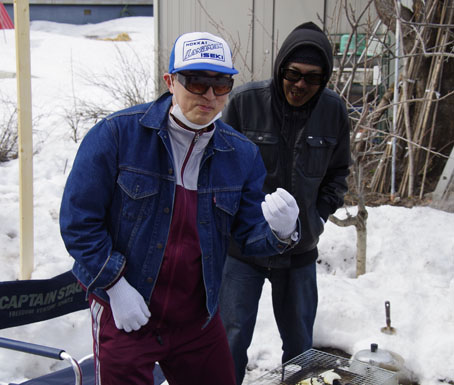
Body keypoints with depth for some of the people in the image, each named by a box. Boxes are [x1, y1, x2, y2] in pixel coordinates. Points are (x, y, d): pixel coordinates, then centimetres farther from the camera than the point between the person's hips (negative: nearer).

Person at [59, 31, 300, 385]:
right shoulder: (117, 133, -14)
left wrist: (279, 231, -23)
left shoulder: (242, 154, -1)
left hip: (198, 319, 4)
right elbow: (78, 219, -11)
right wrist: (115, 285, -13)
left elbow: (250, 234, 0)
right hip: (124, 316, -3)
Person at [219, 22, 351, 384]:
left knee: (299, 341, 17)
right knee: (233, 337, 6)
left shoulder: (334, 109, -6)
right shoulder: (244, 100, -13)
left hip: (300, 249, 2)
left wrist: (320, 215, 0)